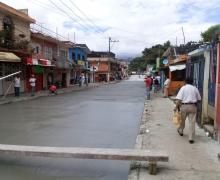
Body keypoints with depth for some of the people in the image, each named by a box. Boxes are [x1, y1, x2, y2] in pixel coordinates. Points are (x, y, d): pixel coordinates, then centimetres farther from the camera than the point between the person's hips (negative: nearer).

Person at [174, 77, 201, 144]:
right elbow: (198, 99, 11)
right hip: (193, 106, 1)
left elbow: (179, 98, -11)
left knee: (182, 120, 19)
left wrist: (176, 107, -9)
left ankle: (180, 131, 41)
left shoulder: (183, 88, -2)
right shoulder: (195, 88, 8)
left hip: (184, 106, -1)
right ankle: (191, 138, -1)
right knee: (192, 122, 1)